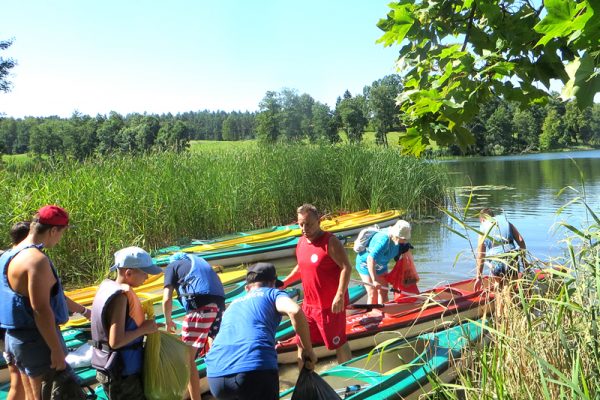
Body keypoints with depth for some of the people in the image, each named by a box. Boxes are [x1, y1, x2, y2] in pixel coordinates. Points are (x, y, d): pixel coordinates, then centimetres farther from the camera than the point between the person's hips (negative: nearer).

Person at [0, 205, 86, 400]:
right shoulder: (37, 260, -21)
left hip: (16, 338, 10)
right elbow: (41, 310, -25)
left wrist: (81, 309, 27)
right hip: (37, 340, -10)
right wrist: (57, 350, -20)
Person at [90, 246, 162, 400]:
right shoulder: (120, 296, -25)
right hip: (122, 375, -9)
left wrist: (142, 324, 4)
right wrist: (143, 329, -17)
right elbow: (116, 341, -29)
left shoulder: (107, 285, 3)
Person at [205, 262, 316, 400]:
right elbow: (295, 311, -5)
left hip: (215, 375, 5)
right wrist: (308, 350, 6)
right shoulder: (272, 293, 18)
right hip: (255, 369, -5)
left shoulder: (233, 304, 33)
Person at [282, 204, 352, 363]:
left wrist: (340, 295, -27)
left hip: (331, 306, -7)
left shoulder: (330, 241, -18)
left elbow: (346, 268, -21)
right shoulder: (301, 242, 5)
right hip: (309, 304, 8)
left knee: (338, 343, 7)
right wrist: (284, 282, 15)